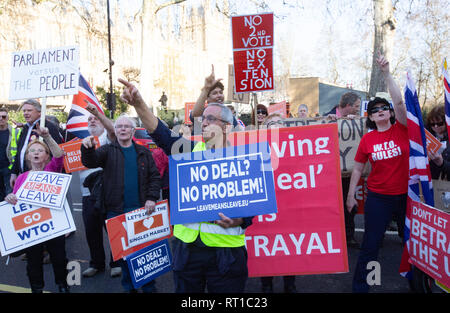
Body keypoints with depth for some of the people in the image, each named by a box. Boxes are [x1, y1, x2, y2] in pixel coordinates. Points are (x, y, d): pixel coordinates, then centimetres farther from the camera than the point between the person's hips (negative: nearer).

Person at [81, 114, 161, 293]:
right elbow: (90, 162, -14)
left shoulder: (143, 152, 8)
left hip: (141, 209, 1)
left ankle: (149, 286, 21)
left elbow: (155, 176, 5)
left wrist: (151, 198, -8)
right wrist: (87, 148, -35)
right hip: (116, 211, 0)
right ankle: (128, 286, 25)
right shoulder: (108, 150, 5)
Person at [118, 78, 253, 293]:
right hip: (186, 245, 3)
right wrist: (139, 104, -22)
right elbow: (160, 132, -9)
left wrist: (240, 221, -20)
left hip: (226, 250, -2)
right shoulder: (190, 150, 6)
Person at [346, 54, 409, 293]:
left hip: (406, 195, 0)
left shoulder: (401, 129, -4)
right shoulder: (367, 139, -2)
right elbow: (357, 168, 5)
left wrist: (386, 73, -22)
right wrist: (350, 195, 5)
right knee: (370, 245, 4)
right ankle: (359, 286, 20)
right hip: (378, 197, 0)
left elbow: (399, 101, -18)